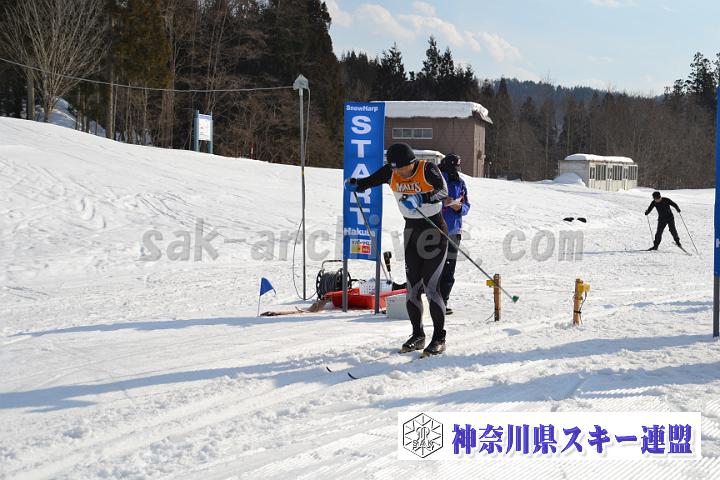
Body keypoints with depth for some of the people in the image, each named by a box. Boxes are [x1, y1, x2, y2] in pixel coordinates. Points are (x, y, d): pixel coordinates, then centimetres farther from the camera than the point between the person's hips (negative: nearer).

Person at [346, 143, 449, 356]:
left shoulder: (428, 169, -18)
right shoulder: (391, 172, -4)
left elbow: (443, 191, -31)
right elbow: (370, 181, 8)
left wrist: (420, 198, -46)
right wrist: (354, 184, -12)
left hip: (435, 230, -5)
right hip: (411, 230, 5)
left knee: (431, 286, -10)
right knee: (412, 287, 5)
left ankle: (439, 338, 0)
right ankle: (417, 335, 18)